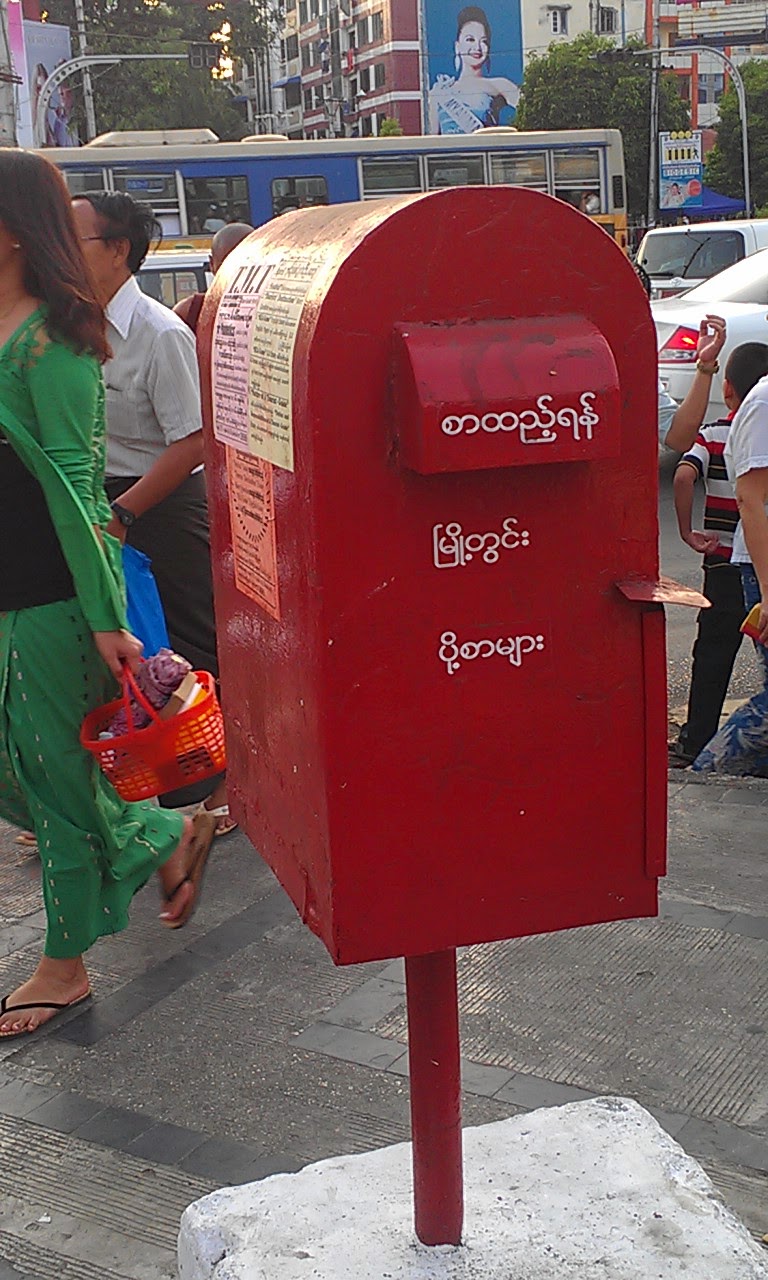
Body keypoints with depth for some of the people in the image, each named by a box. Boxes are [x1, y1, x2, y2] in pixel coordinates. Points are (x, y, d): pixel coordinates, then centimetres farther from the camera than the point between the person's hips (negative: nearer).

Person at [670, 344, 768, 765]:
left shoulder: (712, 435, -5)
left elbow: (683, 477, -22)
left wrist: (688, 532, -13)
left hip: (725, 562, -1)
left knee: (714, 653, 6)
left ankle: (695, 743, 8)